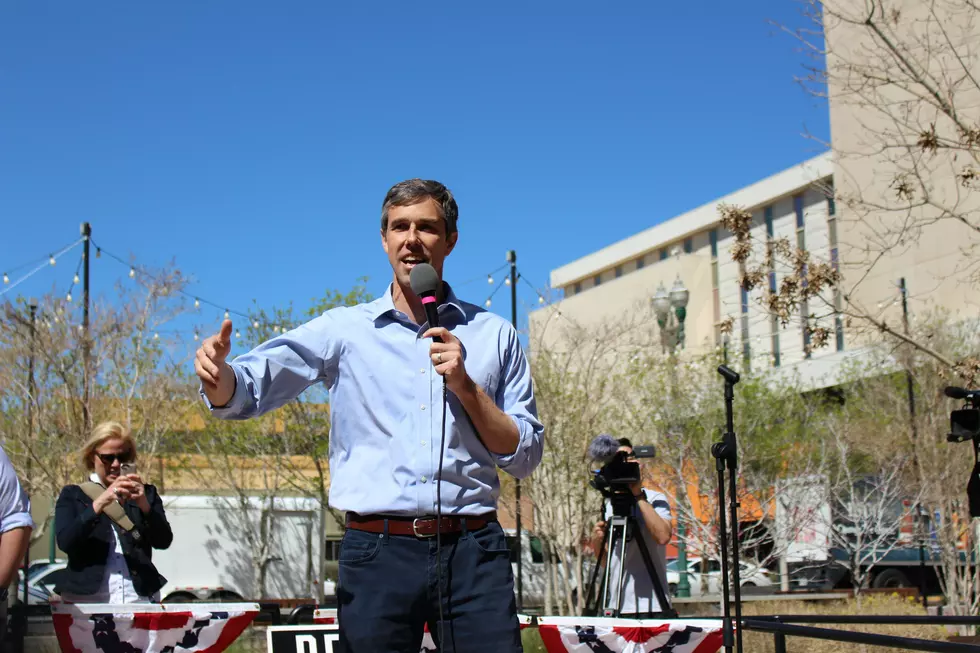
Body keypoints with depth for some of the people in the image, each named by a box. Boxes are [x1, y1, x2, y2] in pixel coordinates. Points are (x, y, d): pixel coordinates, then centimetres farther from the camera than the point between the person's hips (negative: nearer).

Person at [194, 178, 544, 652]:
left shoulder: (495, 336, 9)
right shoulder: (344, 330, 6)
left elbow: (525, 457, 7)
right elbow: (245, 393, -2)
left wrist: (465, 385, -7)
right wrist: (217, 372, -25)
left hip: (473, 554, 1)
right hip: (377, 554, 0)